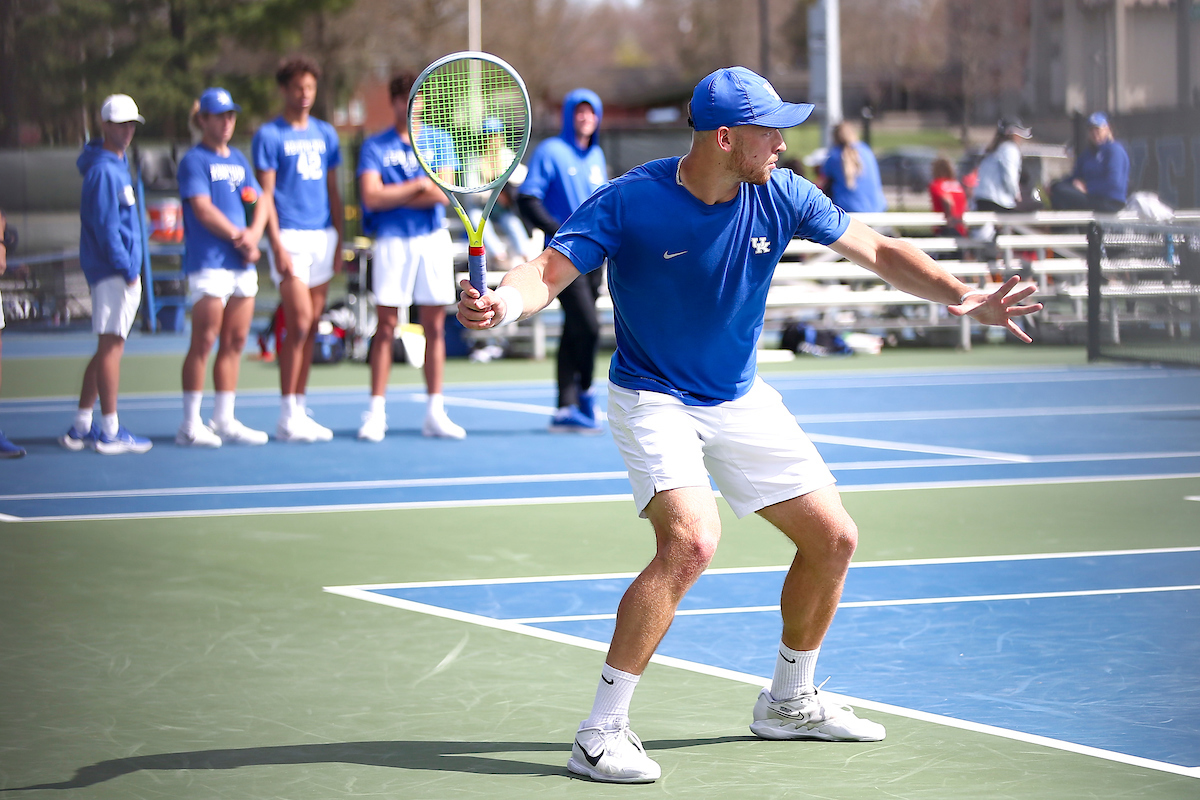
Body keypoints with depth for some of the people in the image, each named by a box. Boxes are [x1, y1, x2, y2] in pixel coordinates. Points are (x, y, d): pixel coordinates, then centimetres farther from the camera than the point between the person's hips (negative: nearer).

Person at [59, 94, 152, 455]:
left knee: (107, 348, 13)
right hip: (113, 272, -10)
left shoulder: (117, 164, 17)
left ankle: (81, 428, 17)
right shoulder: (103, 170, -13)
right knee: (110, 346, -7)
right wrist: (126, 267, -18)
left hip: (122, 271, 10)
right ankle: (110, 432, -6)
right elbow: (105, 225, -18)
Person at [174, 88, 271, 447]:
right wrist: (238, 236, -9)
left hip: (242, 264, 7)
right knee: (204, 343, -8)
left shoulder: (238, 159, 19)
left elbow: (261, 202, 16)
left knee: (235, 342, 7)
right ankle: (191, 424, -4)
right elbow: (203, 209, -13)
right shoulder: (194, 160, -3)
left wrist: (254, 234, -3)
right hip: (209, 264, -7)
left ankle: (225, 421, 12)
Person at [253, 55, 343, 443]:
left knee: (311, 327, 6)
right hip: (291, 236, -6)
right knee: (299, 324, -11)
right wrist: (277, 245, -13)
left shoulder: (325, 134, 14)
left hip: (323, 236, 6)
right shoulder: (269, 135, -2)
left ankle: (300, 409, 11)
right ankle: (288, 417, -7)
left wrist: (339, 240, 11)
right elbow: (266, 194, -6)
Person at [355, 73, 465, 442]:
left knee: (435, 327, 4)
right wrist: (418, 186, -6)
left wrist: (395, 196, -6)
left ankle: (435, 412, 9)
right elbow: (371, 197, -10)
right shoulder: (375, 146, 3)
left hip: (434, 241, 2)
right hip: (392, 241, -2)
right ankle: (376, 413, 1)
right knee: (386, 327, -3)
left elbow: (444, 193, -5)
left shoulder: (439, 141, 8)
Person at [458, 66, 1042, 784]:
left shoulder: (780, 196, -9)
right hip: (653, 399, -6)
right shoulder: (629, 202, -21)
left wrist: (958, 295, -17)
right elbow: (550, 273, -25)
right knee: (692, 541, -30)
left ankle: (789, 702, 32)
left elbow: (881, 252, -2)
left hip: (742, 401, 6)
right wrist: (500, 304, -47)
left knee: (833, 539, 8)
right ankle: (602, 732, -22)